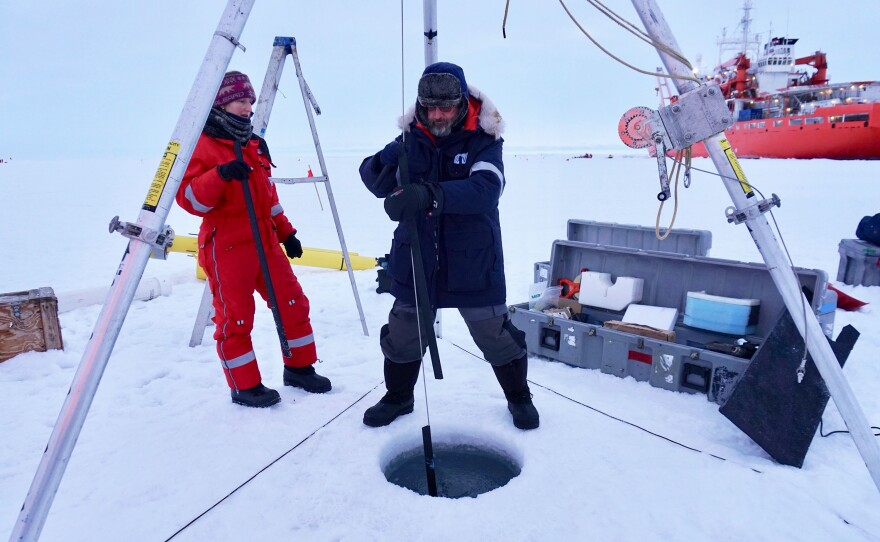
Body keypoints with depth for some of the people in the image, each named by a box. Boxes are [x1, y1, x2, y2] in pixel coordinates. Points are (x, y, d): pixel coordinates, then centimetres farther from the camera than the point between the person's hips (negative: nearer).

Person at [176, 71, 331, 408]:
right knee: (235, 318, 1)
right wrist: (221, 175, -31)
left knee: (293, 303, 8)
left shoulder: (255, 145, 17)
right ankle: (245, 386, 16)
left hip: (265, 242, 7)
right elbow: (189, 198, -16)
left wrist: (286, 231, 19)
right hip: (226, 247, -7)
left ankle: (299, 367, 25)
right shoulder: (202, 145, -6)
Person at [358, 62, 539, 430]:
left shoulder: (483, 140, -11)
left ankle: (519, 397, 35)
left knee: (495, 335, 9)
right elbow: (370, 171, -6)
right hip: (415, 259, 3)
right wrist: (384, 171, -31)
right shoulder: (411, 139, -1)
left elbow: (485, 189, -28)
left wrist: (430, 194, -44)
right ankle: (399, 396, 39)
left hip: (473, 264, -2)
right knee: (403, 333, 12)